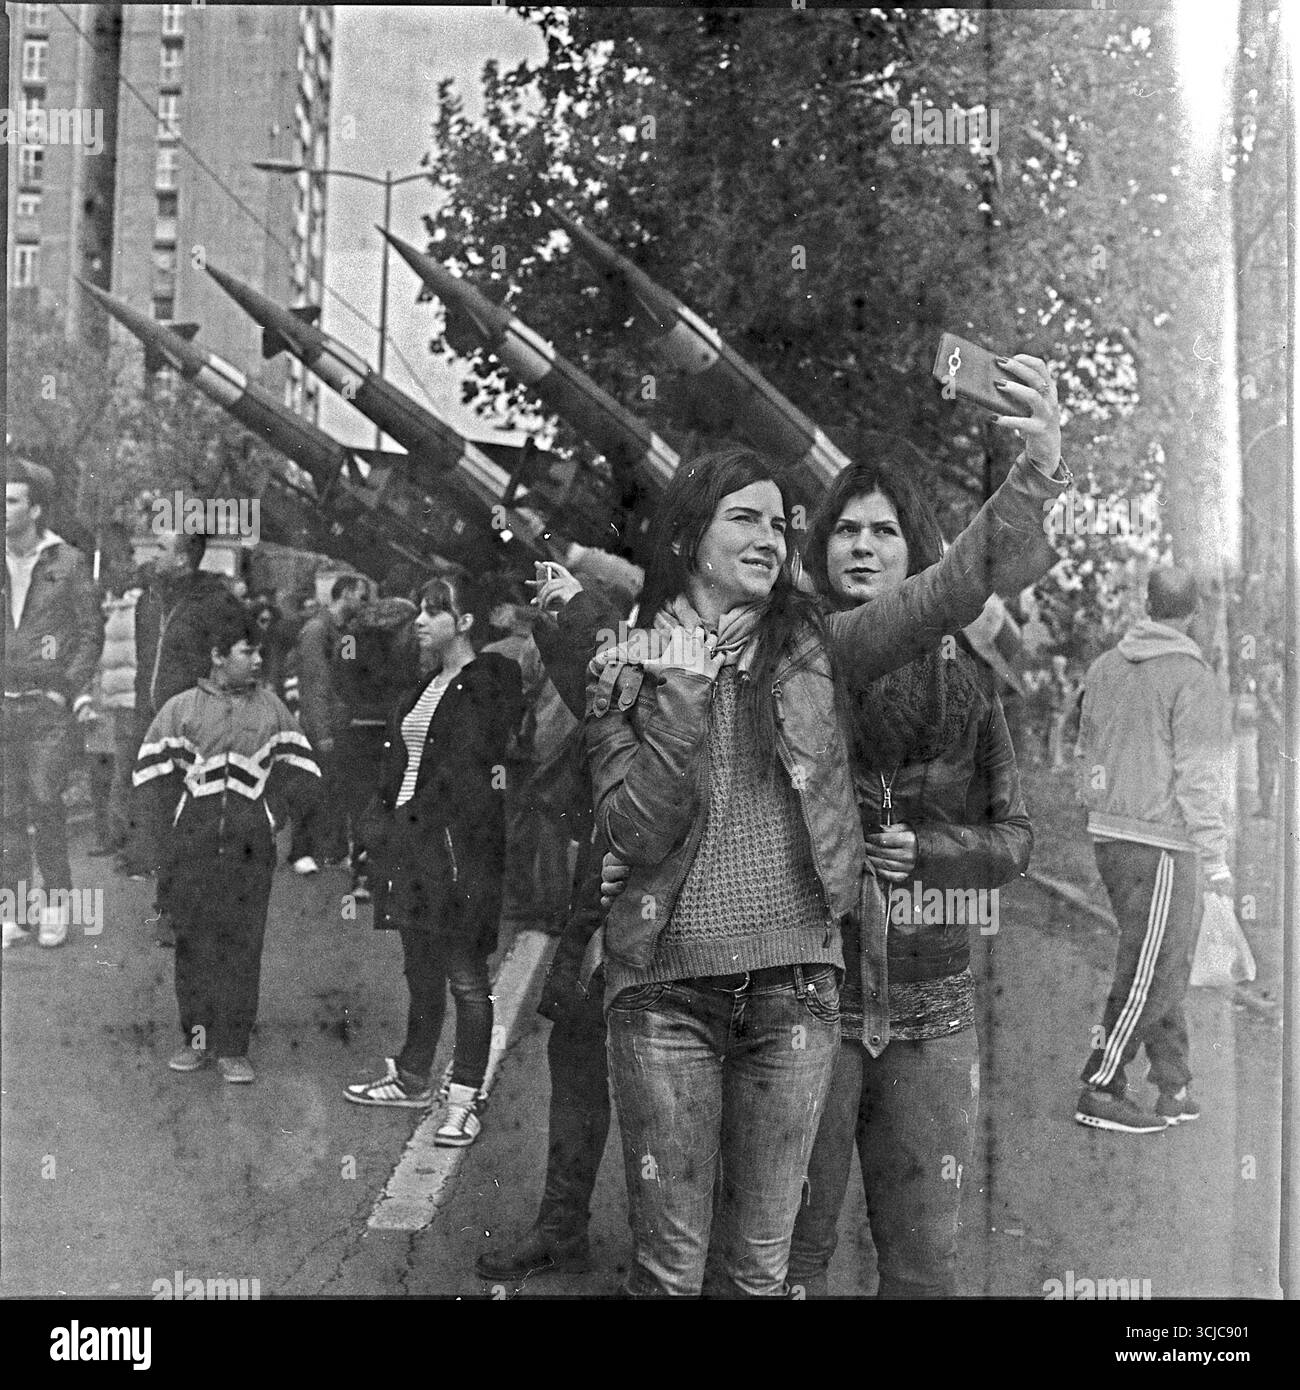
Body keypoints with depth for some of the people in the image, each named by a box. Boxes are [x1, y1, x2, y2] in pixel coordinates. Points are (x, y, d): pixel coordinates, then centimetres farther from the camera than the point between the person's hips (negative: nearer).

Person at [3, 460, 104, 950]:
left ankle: (57, 901, 10)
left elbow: (91, 631, 2)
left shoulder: (68, 563, 1)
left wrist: (77, 687, -8)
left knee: (45, 802, -8)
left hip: (50, 707, -3)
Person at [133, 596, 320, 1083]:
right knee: (193, 943, 5)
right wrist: (186, 817, 0)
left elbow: (301, 772, 10)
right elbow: (152, 771, 4)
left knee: (242, 947, 0)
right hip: (191, 848, 0)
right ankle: (197, 1037, 19)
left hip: (249, 848, 1)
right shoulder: (181, 708, 4)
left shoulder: (271, 708, 9)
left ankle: (233, 1048, 6)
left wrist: (268, 811, 2)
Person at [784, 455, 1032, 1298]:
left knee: (924, 1259, 10)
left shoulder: (966, 679, 5)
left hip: (932, 1009, 2)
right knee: (793, 1245, 6)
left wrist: (925, 849, -9)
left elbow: (1015, 837, 7)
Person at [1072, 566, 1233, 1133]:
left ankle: (1175, 1089, 22)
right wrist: (1216, 861, -10)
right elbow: (1197, 779, -15)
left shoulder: (1105, 667, 9)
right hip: (1162, 844, -8)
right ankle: (1100, 1091, 6)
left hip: (1109, 835, 8)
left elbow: (1084, 754, 14)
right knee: (1147, 974, 1)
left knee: (1168, 965, 16)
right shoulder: (1192, 679, -12)